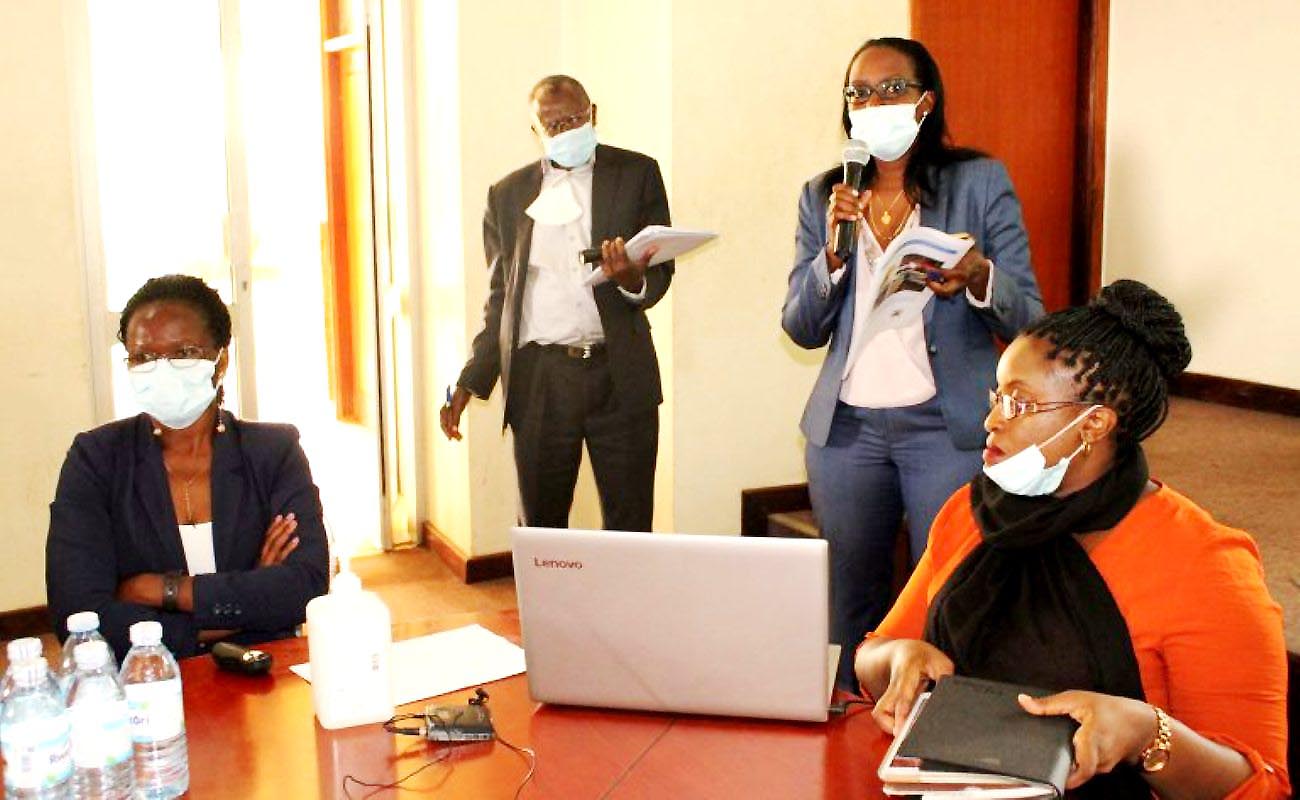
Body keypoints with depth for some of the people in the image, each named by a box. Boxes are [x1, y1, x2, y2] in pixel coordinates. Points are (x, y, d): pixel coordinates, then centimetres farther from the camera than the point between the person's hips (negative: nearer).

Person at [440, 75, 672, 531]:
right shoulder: (508, 194, 12)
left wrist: (633, 281, -20)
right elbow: (501, 297, 17)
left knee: (630, 529, 2)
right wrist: (470, 381, 9)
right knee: (539, 529, 6)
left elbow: (661, 273, 4)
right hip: (537, 382, 1)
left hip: (619, 376, -1)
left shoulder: (637, 173, 7)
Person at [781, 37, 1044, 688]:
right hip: (846, 427, 3)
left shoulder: (980, 183, 0)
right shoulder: (822, 197, 8)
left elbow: (1027, 319, -2)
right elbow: (801, 329, 6)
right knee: (848, 605, 13)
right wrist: (833, 253, -11)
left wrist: (978, 279, -23)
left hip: (949, 427, -3)